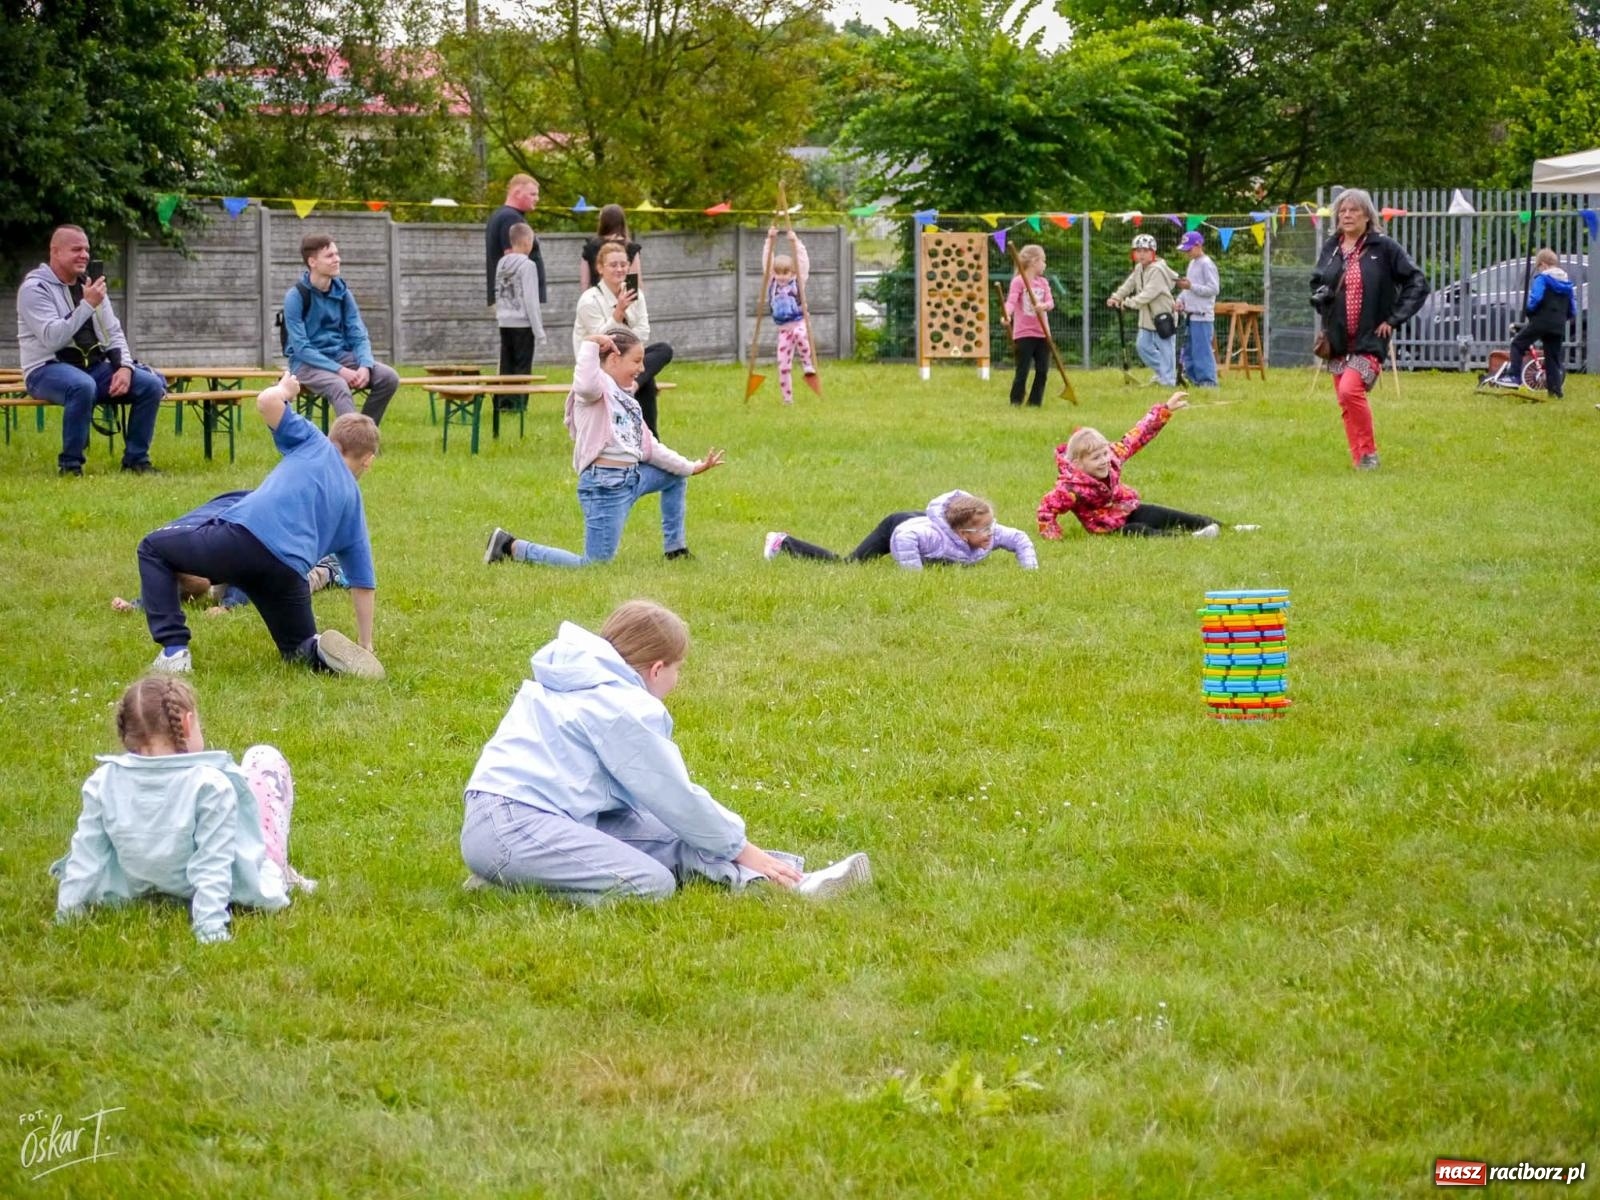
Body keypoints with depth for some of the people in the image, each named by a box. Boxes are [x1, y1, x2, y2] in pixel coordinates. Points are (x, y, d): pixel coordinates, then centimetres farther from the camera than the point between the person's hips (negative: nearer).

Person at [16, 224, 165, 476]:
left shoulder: (90, 286, 15)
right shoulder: (34, 288, -8)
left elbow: (114, 334, 15)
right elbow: (52, 338, -21)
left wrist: (125, 367, -4)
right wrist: (87, 305, -24)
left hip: (94, 367, 7)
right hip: (48, 369, -7)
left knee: (152, 385, -13)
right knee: (83, 386, -41)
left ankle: (136, 459, -1)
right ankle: (70, 465, -26)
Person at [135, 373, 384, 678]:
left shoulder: (315, 442, 19)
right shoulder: (353, 502, 26)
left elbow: (267, 402, 4)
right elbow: (364, 583, 26)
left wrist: (284, 390, 28)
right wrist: (365, 647, 32)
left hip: (244, 534, -3)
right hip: (289, 572, 3)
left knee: (153, 549, 22)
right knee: (300, 649, 29)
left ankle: (174, 651, 5)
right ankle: (325, 652, -9)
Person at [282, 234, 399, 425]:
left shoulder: (342, 293, 4)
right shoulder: (295, 297, -12)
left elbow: (359, 337, 4)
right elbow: (302, 348, -16)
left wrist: (365, 366, -18)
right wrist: (340, 370, -25)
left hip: (341, 356, 6)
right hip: (307, 362, -6)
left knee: (389, 377, -17)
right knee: (338, 385, -36)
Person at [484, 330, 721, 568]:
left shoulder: (625, 396, 18)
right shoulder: (599, 386, -10)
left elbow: (648, 447, 20)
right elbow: (586, 385, -39)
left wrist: (692, 467, 19)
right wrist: (590, 344, -32)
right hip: (605, 486, -10)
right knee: (595, 565, -10)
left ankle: (675, 548, 31)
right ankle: (512, 547, -3)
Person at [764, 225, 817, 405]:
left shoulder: (797, 282, 0)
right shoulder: (772, 284, 6)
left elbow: (803, 263, -10)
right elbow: (767, 262, 1)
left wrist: (796, 242, -16)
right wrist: (770, 241, -6)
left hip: (799, 324, -3)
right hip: (783, 329, 3)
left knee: (800, 334, -39)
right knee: (783, 364, -1)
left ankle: (808, 364, -21)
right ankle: (787, 397, 9)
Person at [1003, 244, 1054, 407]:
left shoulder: (1043, 282, 11)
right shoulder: (1018, 281, -6)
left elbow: (1050, 302, -1)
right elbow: (1011, 301, -19)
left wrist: (1044, 306, -25)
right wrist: (1007, 315, -39)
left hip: (1042, 333, 5)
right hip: (1024, 333, -5)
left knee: (1042, 370, 5)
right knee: (1022, 370, -4)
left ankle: (1035, 402, 15)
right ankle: (1015, 402, 6)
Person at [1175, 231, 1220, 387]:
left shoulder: (1207, 264, -10)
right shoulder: (1192, 263, 17)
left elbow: (1214, 289, -16)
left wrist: (1191, 286, -19)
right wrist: (1180, 300, 8)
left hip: (1202, 316, -9)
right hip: (1190, 315, 9)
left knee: (1202, 350, -9)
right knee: (1187, 350, 10)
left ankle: (1208, 381, -6)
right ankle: (1195, 380, 16)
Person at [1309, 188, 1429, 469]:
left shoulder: (1384, 248, -5)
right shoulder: (1331, 248, 8)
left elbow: (1417, 283, -2)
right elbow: (1316, 282, 23)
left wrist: (1394, 319, -8)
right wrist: (1319, 296, -2)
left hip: (1369, 339, -6)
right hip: (1338, 339, 6)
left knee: (1350, 389, -23)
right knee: (1346, 403, 6)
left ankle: (1367, 452, -10)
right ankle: (1360, 458, 16)